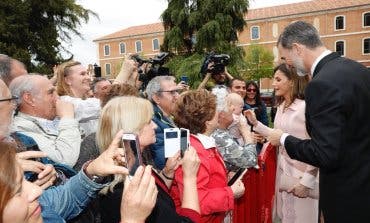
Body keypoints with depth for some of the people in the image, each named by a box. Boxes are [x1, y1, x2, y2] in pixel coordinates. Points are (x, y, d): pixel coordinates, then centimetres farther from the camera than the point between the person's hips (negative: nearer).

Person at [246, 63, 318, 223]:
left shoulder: (306, 107, -19)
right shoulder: (281, 107, 7)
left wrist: (307, 181, -18)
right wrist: (255, 123, 2)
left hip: (301, 173, -7)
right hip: (283, 168, 8)